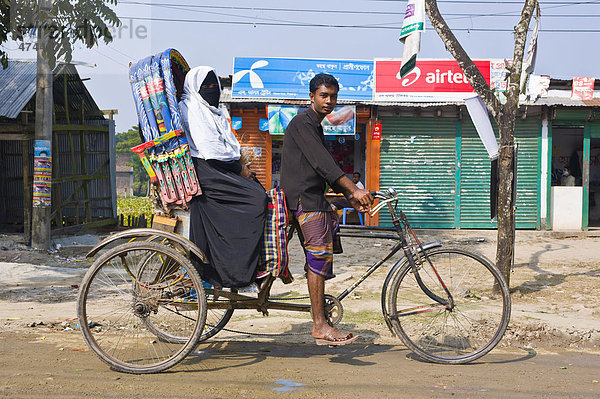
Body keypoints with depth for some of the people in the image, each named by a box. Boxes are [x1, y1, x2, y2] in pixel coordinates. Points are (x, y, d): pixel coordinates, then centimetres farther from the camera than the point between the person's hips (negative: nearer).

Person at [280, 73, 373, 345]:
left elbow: (325, 167, 23)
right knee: (319, 257, -12)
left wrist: (349, 197, 13)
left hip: (313, 198, 10)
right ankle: (320, 326, -11)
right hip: (303, 199, -10)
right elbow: (322, 162, -21)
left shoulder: (315, 126, 22)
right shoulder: (302, 123, -9)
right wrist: (354, 189, -26)